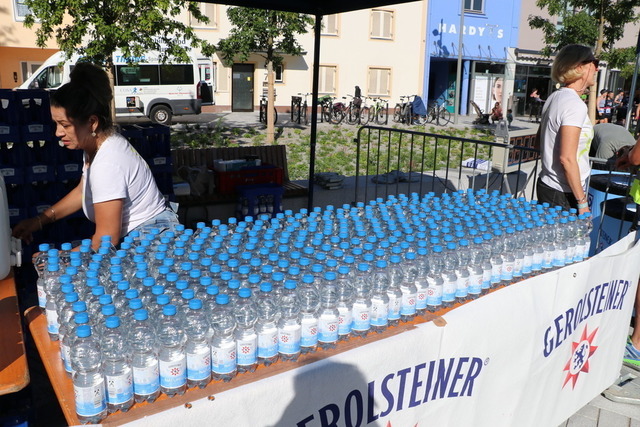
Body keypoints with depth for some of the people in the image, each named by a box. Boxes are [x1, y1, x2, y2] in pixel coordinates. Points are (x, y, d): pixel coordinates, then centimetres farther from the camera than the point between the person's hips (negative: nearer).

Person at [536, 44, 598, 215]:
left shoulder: (554, 97, 9)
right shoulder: (575, 105, -18)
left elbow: (540, 139, 21)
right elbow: (567, 158, -23)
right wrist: (582, 202, -18)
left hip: (547, 186, 9)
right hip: (563, 194, -9)